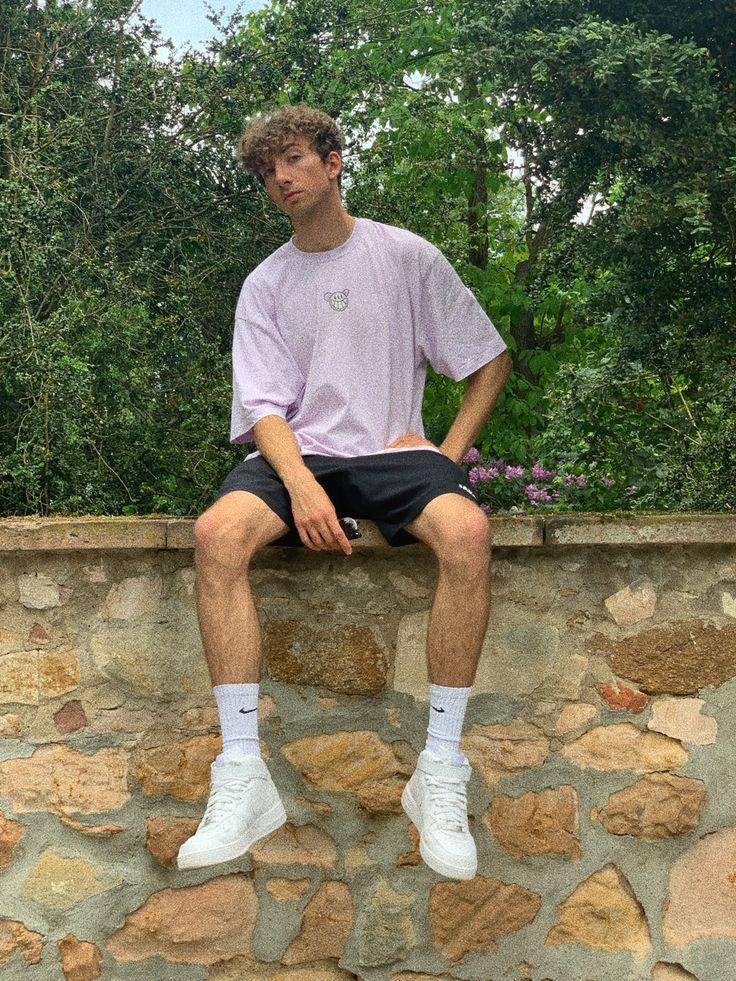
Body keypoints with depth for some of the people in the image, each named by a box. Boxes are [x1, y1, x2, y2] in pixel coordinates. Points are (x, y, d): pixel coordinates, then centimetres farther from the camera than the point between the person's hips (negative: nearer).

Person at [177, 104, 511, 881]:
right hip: (297, 455, 1)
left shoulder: (406, 256, 9)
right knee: (217, 532, -32)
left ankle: (440, 773, -27)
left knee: (466, 530, -35)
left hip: (391, 453, -1)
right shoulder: (265, 285, 12)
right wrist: (301, 484, -19)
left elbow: (491, 361, 12)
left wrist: (450, 452, -3)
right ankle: (243, 778, -30)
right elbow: (266, 406, 1)